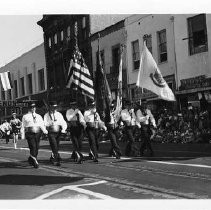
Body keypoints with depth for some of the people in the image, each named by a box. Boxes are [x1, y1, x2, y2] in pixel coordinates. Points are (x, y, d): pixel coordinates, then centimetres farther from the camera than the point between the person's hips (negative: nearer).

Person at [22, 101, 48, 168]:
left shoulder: (39, 116, 16)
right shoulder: (25, 116, 8)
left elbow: (42, 125, 6)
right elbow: (23, 126, 9)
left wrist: (45, 131, -11)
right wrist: (23, 135, 3)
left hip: (38, 133, 4)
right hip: (30, 133, -4)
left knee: (37, 147, 8)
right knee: (33, 147, -14)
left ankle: (31, 159, 30)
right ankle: (35, 162, -10)